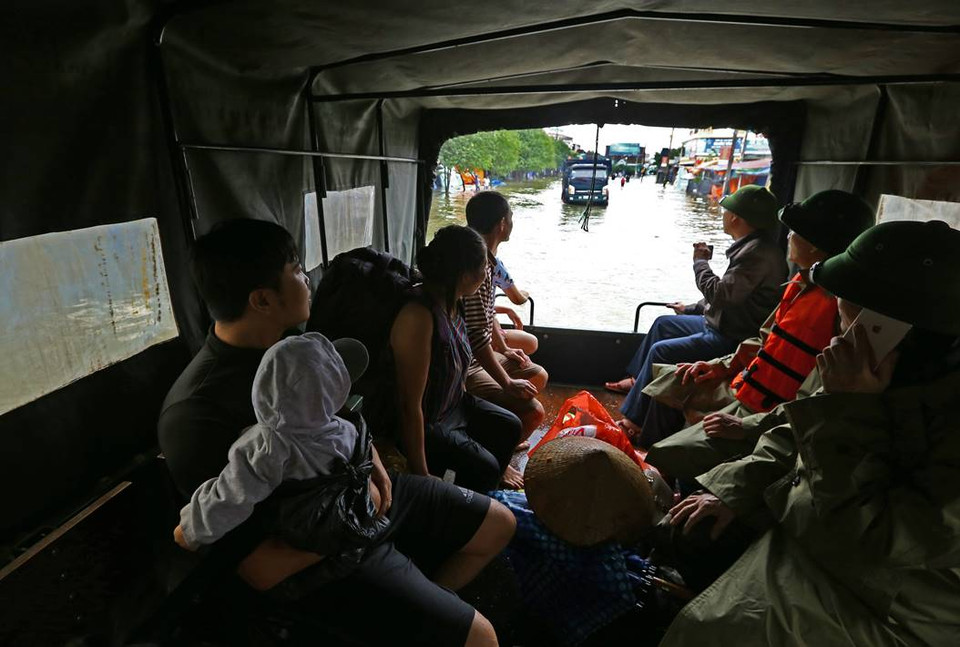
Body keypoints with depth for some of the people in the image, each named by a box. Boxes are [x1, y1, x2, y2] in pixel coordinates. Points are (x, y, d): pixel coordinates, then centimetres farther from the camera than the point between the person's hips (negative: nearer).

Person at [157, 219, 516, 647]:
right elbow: (262, 569, -26)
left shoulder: (287, 347, -3)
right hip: (320, 563, -7)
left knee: (499, 525, 13)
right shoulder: (198, 416, -28)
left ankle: (423, 605, 28)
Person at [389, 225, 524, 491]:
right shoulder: (418, 317, -35)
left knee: (509, 427, 17)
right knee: (485, 468, -14)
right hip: (424, 424, -9)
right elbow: (410, 405, -32)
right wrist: (421, 476, -25)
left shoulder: (453, 304, -7)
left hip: (454, 402, 9)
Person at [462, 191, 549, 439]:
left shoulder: (486, 259, 6)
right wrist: (508, 383, -20)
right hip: (463, 367, -11)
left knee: (538, 376, 20)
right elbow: (477, 335, -28)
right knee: (533, 411, -19)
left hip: (478, 355, 11)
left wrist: (504, 349, 18)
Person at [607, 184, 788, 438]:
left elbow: (719, 294, -30)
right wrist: (691, 309, 22)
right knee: (663, 323, 19)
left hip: (730, 339, -11)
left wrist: (700, 262, -14)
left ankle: (635, 420, -4)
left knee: (660, 351, -17)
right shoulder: (752, 246, 7)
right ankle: (638, 380, 30)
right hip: (719, 324, 11)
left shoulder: (758, 253, -27)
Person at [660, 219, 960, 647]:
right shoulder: (900, 366, -7)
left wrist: (851, 411, -33)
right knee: (677, 535, 7)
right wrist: (733, 491, -6)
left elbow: (870, 547, -29)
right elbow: (795, 436, 4)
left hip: (883, 599, -7)